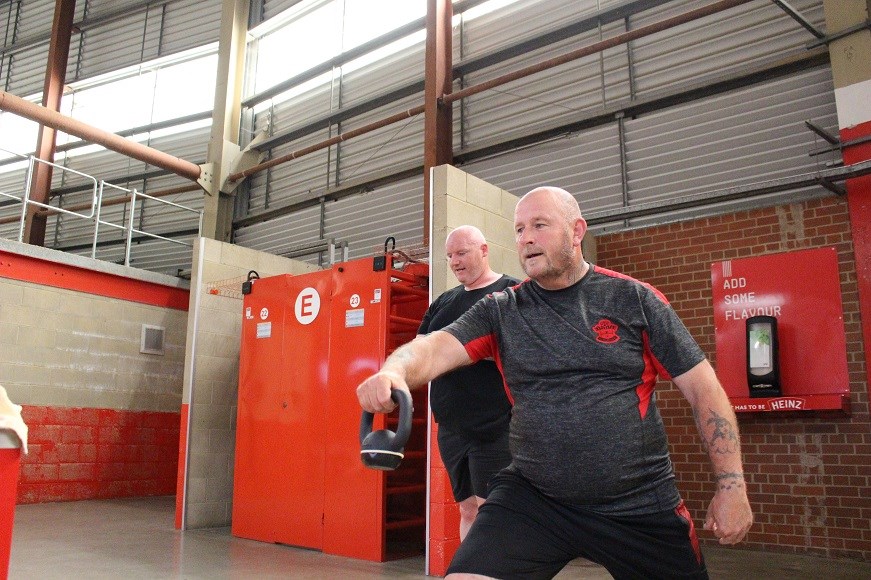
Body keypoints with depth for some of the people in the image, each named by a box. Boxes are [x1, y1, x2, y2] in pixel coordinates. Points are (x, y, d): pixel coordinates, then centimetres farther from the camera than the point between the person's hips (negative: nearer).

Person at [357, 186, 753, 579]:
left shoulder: (634, 299, -1)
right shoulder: (500, 311, 2)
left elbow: (704, 389, 0)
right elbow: (436, 347, -12)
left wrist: (731, 485, -5)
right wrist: (394, 372, -35)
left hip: (640, 504, 1)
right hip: (532, 499, 0)